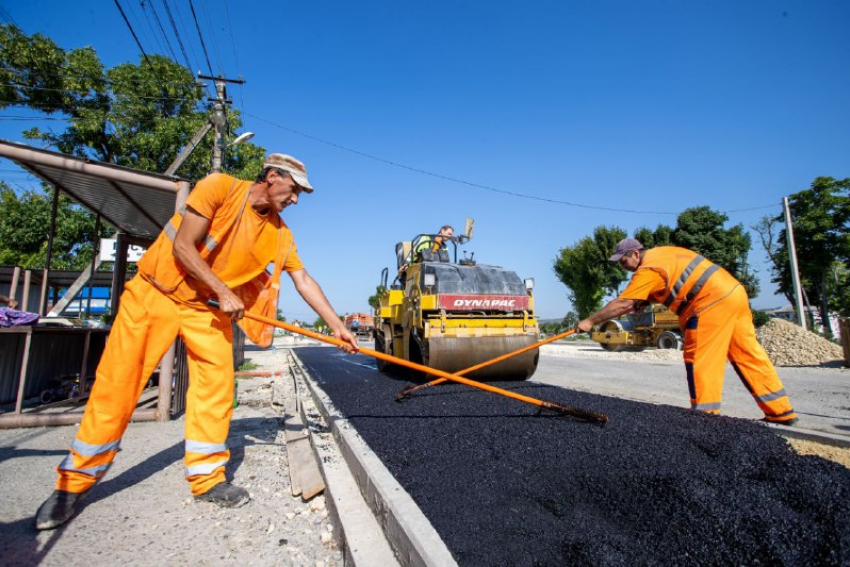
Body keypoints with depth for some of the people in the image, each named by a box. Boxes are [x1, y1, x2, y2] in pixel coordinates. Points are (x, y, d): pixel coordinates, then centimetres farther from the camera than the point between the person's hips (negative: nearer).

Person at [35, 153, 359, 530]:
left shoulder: (279, 233, -2)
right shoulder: (220, 187, -15)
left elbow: (304, 281, -2)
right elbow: (183, 247, -18)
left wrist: (337, 326, -5)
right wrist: (224, 292, -20)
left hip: (206, 307, 4)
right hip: (156, 292, -4)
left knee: (217, 382, -6)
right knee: (116, 386, -1)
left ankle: (206, 477, 9)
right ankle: (74, 482, 18)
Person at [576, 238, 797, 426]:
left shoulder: (648, 269, -12)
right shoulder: (661, 253, 16)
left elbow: (622, 303, -15)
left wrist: (590, 321, -10)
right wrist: (637, 305, 10)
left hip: (713, 302, -10)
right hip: (734, 292, 10)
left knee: (700, 360, -3)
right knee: (748, 355, 14)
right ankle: (782, 412, 22)